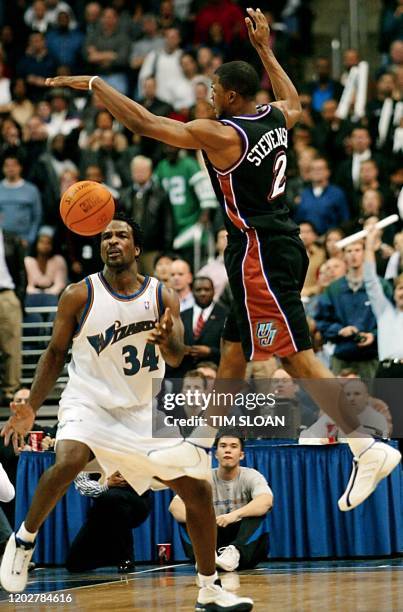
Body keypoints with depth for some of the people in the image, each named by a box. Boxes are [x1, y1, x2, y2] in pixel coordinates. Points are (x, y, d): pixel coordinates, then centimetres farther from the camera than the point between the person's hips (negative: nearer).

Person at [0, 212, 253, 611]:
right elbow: (56, 353, 1)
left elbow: (177, 358, -12)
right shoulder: (79, 296, -8)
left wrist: (167, 342, -36)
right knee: (67, 461, -35)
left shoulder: (162, 297, -3)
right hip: (90, 402, -3)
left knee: (198, 490, 2)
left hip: (144, 411, 3)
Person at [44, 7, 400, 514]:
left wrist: (91, 83, -6)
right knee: (234, 348, 19)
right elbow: (294, 101, 34)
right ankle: (201, 444, 31)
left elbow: (143, 122, -16)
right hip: (275, 247, 9)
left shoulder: (220, 134, -17)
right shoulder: (274, 118, 6)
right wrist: (265, 49, 36)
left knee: (297, 358, -11)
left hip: (260, 256, -9)